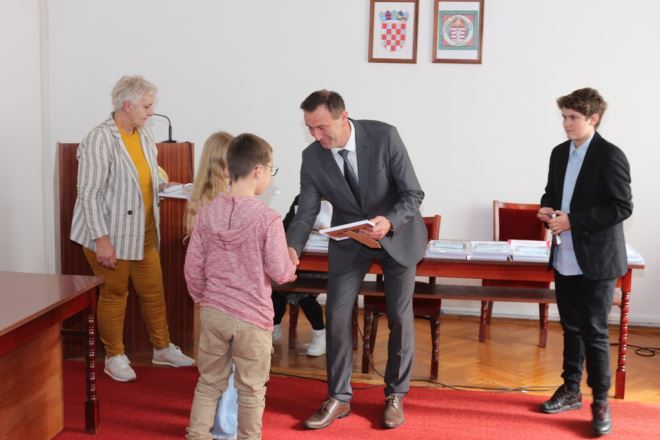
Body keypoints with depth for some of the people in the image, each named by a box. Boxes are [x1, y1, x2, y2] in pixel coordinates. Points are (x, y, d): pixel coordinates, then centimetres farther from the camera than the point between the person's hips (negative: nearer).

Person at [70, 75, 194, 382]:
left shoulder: (144, 135, 4)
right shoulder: (100, 140, -19)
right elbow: (90, 193, -20)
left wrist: (166, 186, -2)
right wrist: (101, 239, -23)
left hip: (143, 232, 7)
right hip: (110, 234, -7)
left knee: (153, 290, 13)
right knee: (114, 293, 6)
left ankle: (162, 348, 30)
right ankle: (115, 357, 23)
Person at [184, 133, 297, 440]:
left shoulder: (207, 212, -2)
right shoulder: (268, 219, -17)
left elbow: (193, 267, 2)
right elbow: (278, 272, -13)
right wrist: (292, 269, 10)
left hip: (213, 313, 4)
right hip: (252, 317, -4)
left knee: (209, 382, 18)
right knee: (251, 389, 12)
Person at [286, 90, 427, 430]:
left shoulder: (384, 136, -25)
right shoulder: (312, 157, -17)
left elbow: (413, 193, -20)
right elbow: (306, 211, -16)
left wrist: (389, 222, -39)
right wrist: (292, 248, -35)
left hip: (397, 234, -2)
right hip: (349, 240, 2)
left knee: (399, 317, 6)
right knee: (336, 316, -1)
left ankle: (395, 396, 24)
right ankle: (339, 398, 15)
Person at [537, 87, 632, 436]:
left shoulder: (610, 156, -13)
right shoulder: (559, 153, 9)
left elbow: (622, 207, -17)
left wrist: (574, 220, -21)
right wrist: (547, 209, -3)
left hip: (597, 260, -6)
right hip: (565, 257, 7)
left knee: (594, 331, 0)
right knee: (571, 327, 16)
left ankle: (600, 401, 13)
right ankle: (571, 390, 29)